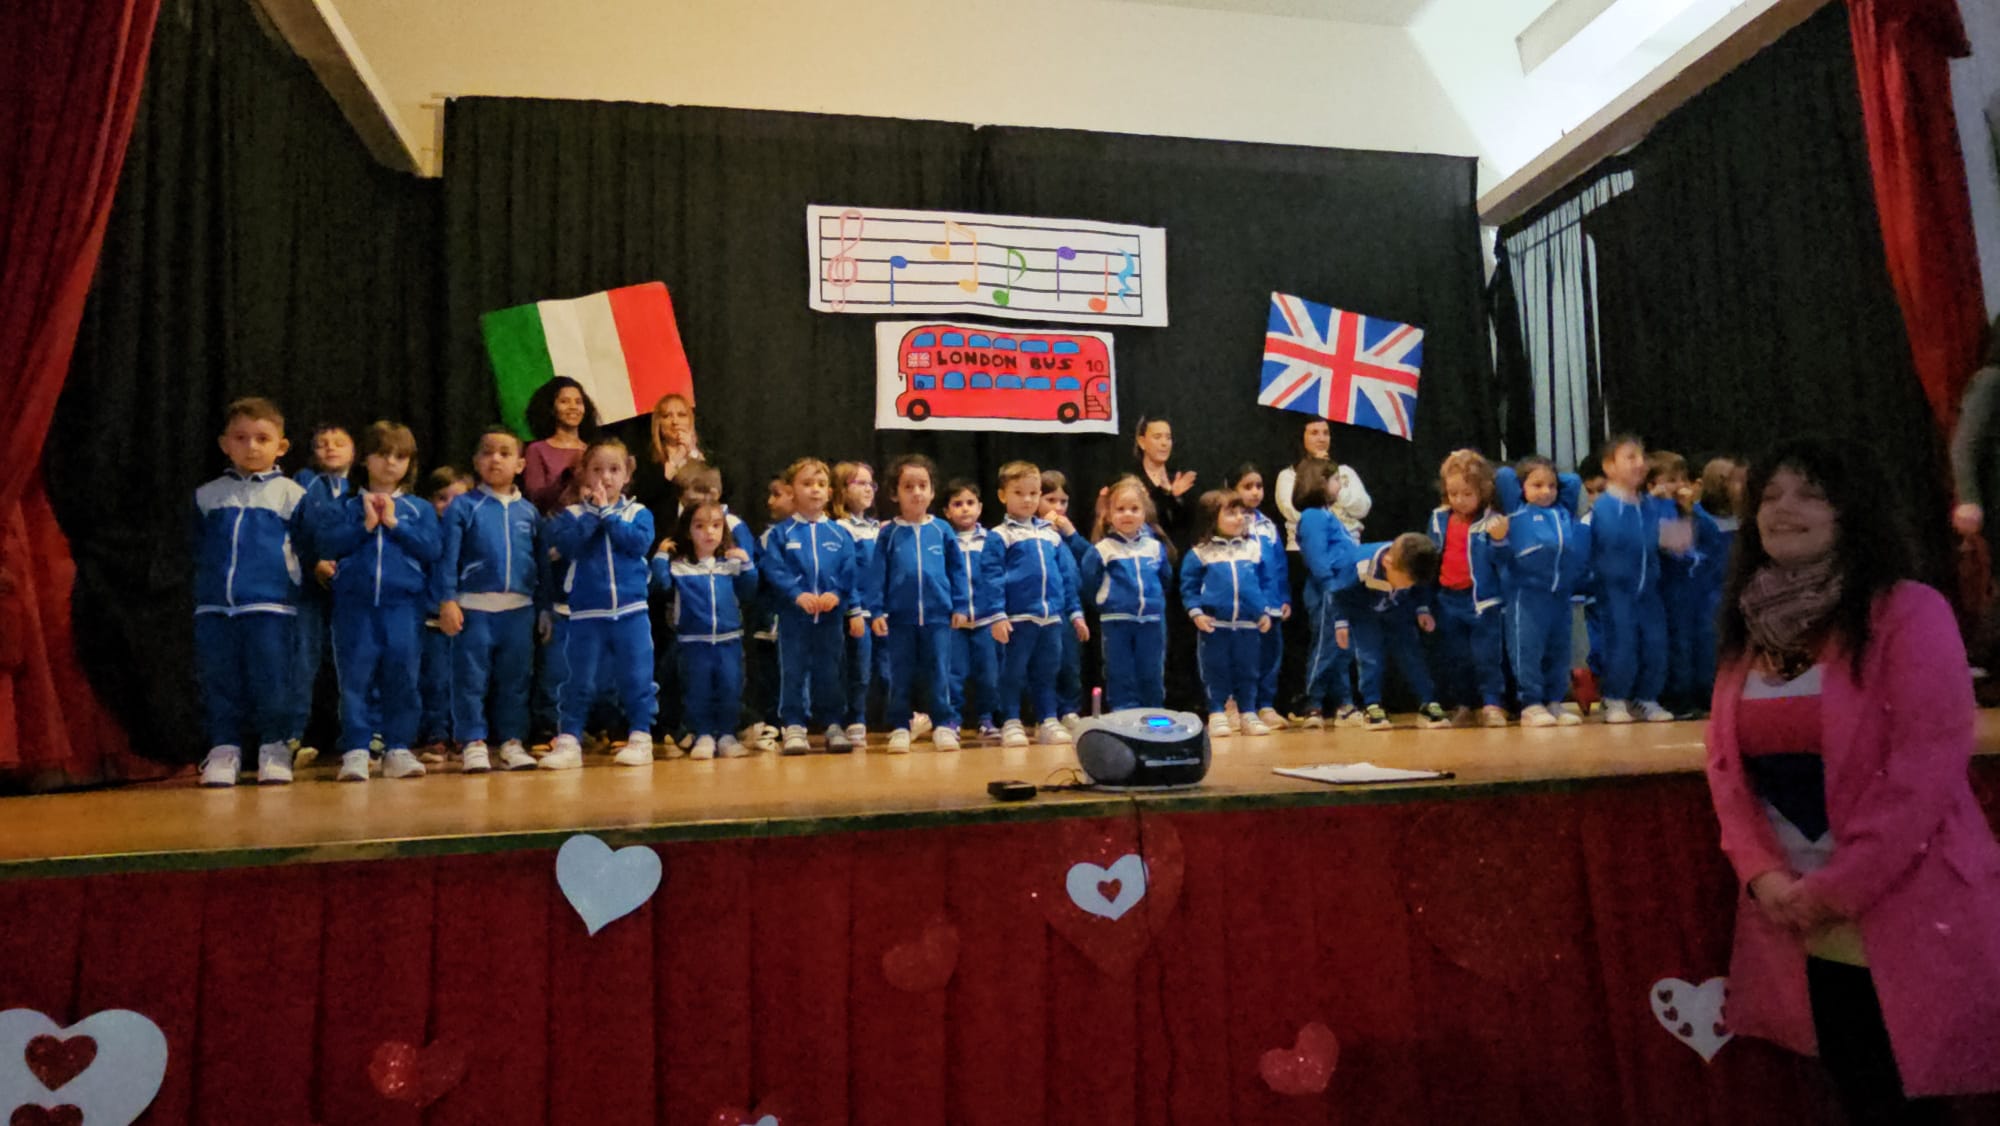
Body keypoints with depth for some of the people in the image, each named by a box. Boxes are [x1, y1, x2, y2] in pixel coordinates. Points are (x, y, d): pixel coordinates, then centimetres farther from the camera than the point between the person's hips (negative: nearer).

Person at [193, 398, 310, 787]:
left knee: (271, 678, -2)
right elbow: (198, 551, 18)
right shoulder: (207, 496, 13)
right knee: (218, 682, 5)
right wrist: (203, 589, 11)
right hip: (214, 608, 3)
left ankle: (274, 747, 9)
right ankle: (223, 748, 14)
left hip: (270, 607, -3)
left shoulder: (290, 494, 4)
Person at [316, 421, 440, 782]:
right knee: (355, 678, 0)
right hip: (354, 604, 0)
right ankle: (355, 750, 5)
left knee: (402, 677, 0)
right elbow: (325, 542, -2)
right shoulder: (344, 507, 11)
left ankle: (398, 749, 9)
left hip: (404, 605, 0)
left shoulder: (419, 509, 10)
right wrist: (365, 525, -8)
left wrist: (394, 523, -5)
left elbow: (431, 549, -3)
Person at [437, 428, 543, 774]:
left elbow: (542, 563, 12)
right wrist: (447, 601, -11)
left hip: (519, 610, 3)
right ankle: (473, 742, 11)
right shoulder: (463, 506, 2)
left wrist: (546, 609, 10)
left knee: (515, 679, 8)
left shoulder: (528, 511, 10)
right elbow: (447, 557, -3)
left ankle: (512, 740, 18)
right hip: (474, 608, -2)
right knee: (471, 678, 2)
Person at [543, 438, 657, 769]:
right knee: (579, 680, 4)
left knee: (636, 678, 2)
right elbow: (567, 545, -13)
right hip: (586, 613, 0)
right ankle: (569, 742, 12)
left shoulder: (638, 512, 5)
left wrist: (607, 514, -10)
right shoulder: (572, 515, 5)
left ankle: (640, 738, 11)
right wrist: (592, 512, -12)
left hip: (631, 611, 0)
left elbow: (640, 544, -13)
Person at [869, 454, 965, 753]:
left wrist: (961, 605, 2)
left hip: (938, 616, 0)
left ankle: (944, 724, 15)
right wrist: (876, 611, -5)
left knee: (938, 673, 6)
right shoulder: (888, 533, 1)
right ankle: (899, 727, 18)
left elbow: (957, 570, 6)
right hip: (899, 617, 0)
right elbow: (878, 574, 1)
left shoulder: (942, 530, 2)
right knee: (901, 675, 9)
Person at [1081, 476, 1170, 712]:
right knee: (1121, 675, 4)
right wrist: (1105, 603, 3)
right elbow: (1089, 585, -1)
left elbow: (1166, 578, 19)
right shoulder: (1101, 550, -5)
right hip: (1116, 622, -3)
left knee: (1152, 675, 11)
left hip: (1152, 620, 3)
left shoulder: (1155, 547, 6)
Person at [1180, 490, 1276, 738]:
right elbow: (1188, 587, 0)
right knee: (1216, 671, 5)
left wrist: (1266, 611, 5)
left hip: (1248, 624, 3)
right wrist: (1196, 612, -10)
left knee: (1247, 670, 11)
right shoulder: (1200, 552, -2)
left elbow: (1266, 582, 11)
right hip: (1213, 624, -3)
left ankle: (1248, 714, 20)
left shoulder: (1253, 547, 6)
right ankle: (1217, 714, 14)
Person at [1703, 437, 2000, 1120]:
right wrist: (1763, 875, -7)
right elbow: (1725, 764, 7)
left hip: (1906, 925, -5)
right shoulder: (1752, 628, 7)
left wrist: (1831, 892, -16)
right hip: (1801, 932, 5)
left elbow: (1927, 768, -17)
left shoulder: (1908, 612, -10)